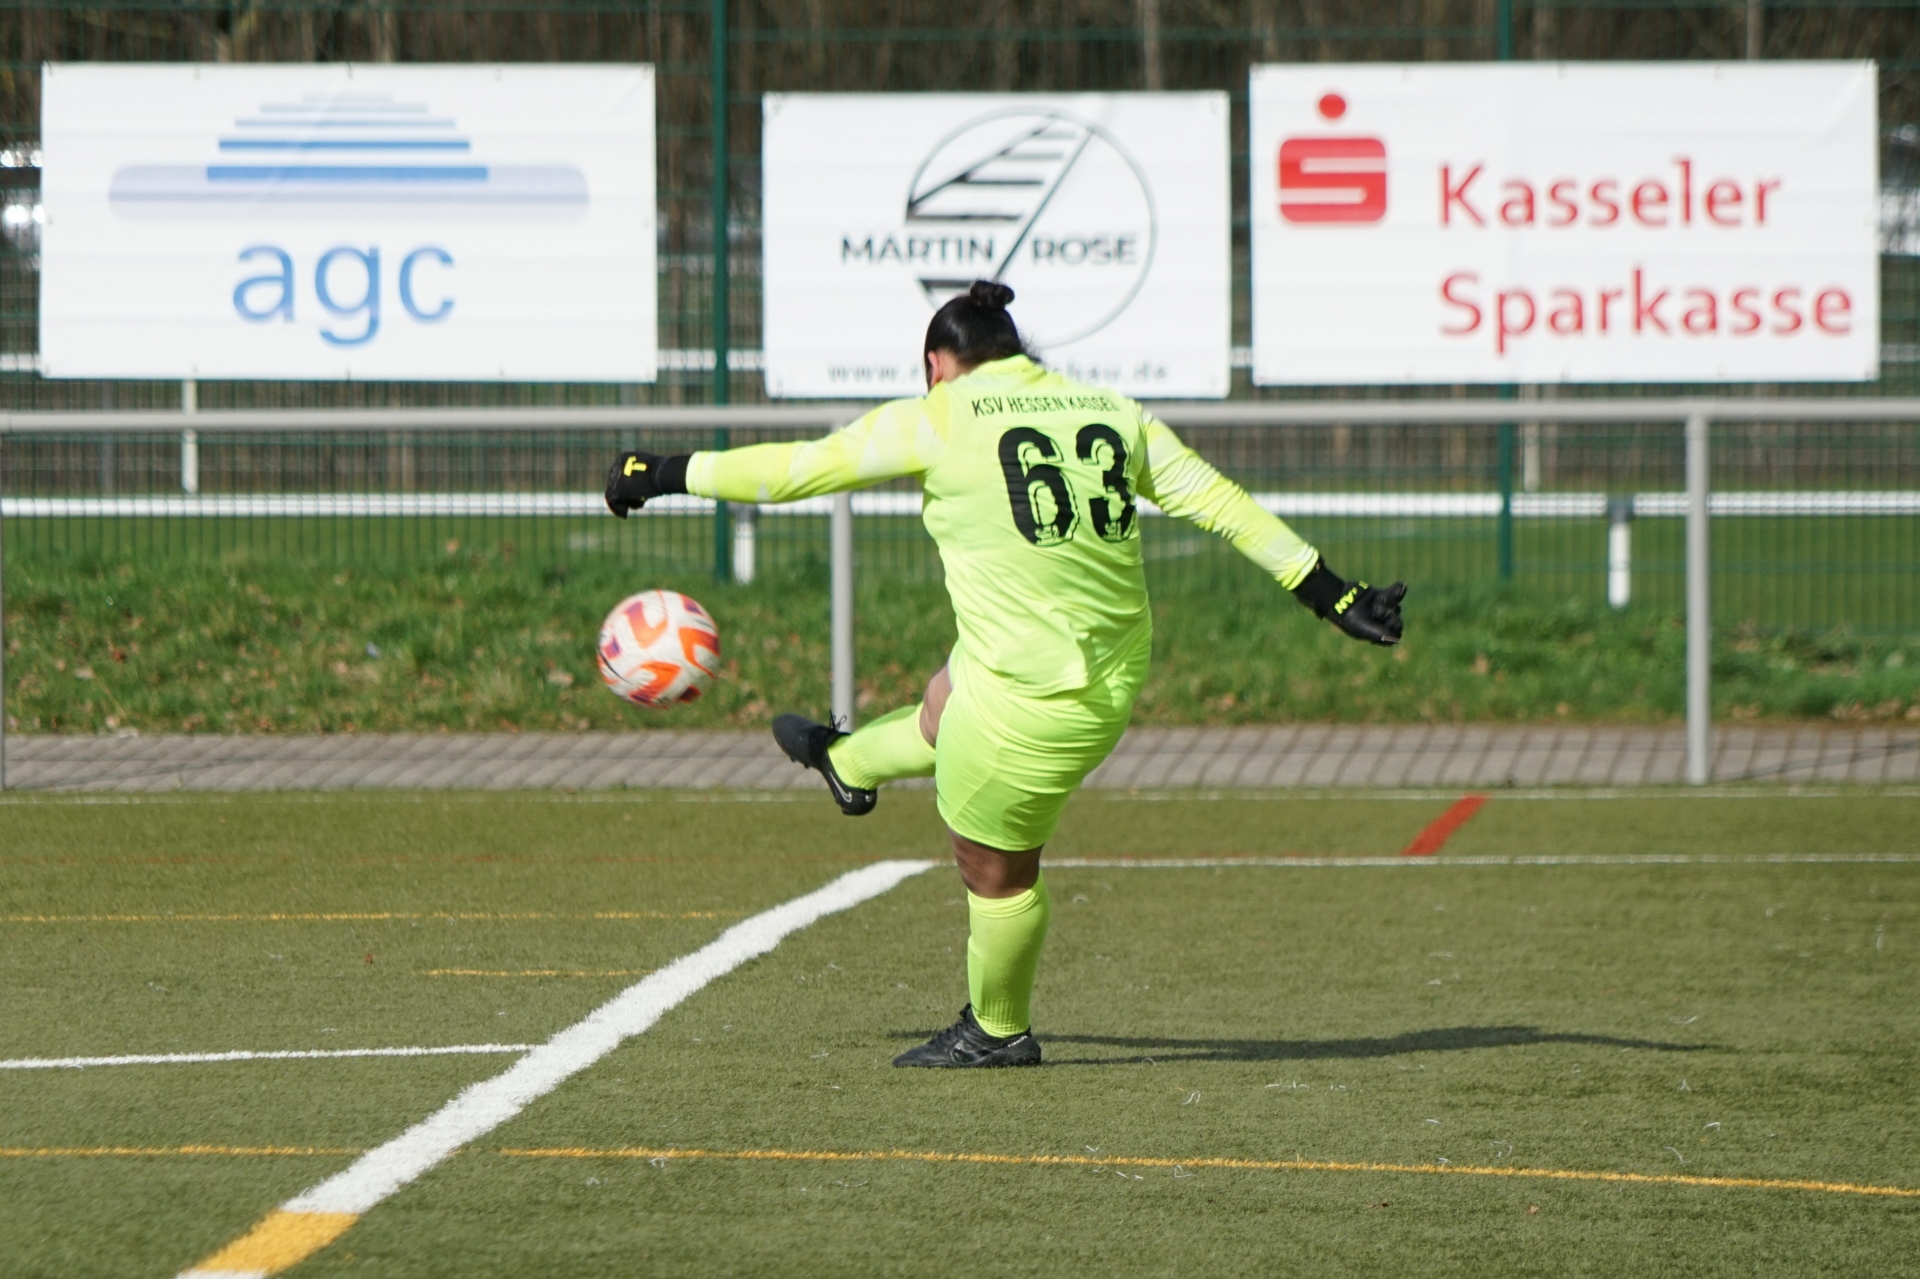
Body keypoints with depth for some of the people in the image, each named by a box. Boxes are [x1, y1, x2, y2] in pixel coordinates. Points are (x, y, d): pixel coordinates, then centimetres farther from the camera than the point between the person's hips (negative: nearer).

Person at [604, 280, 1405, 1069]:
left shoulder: (938, 420, -9)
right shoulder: (1114, 415, 6)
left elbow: (796, 469, -4)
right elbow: (1222, 504, 5)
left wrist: (666, 474, 9)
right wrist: (1333, 597, 11)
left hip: (1032, 700, -6)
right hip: (1115, 677, 6)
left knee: (994, 867, 15)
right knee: (944, 707, 33)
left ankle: (998, 1033, 31)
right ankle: (845, 764, 60)